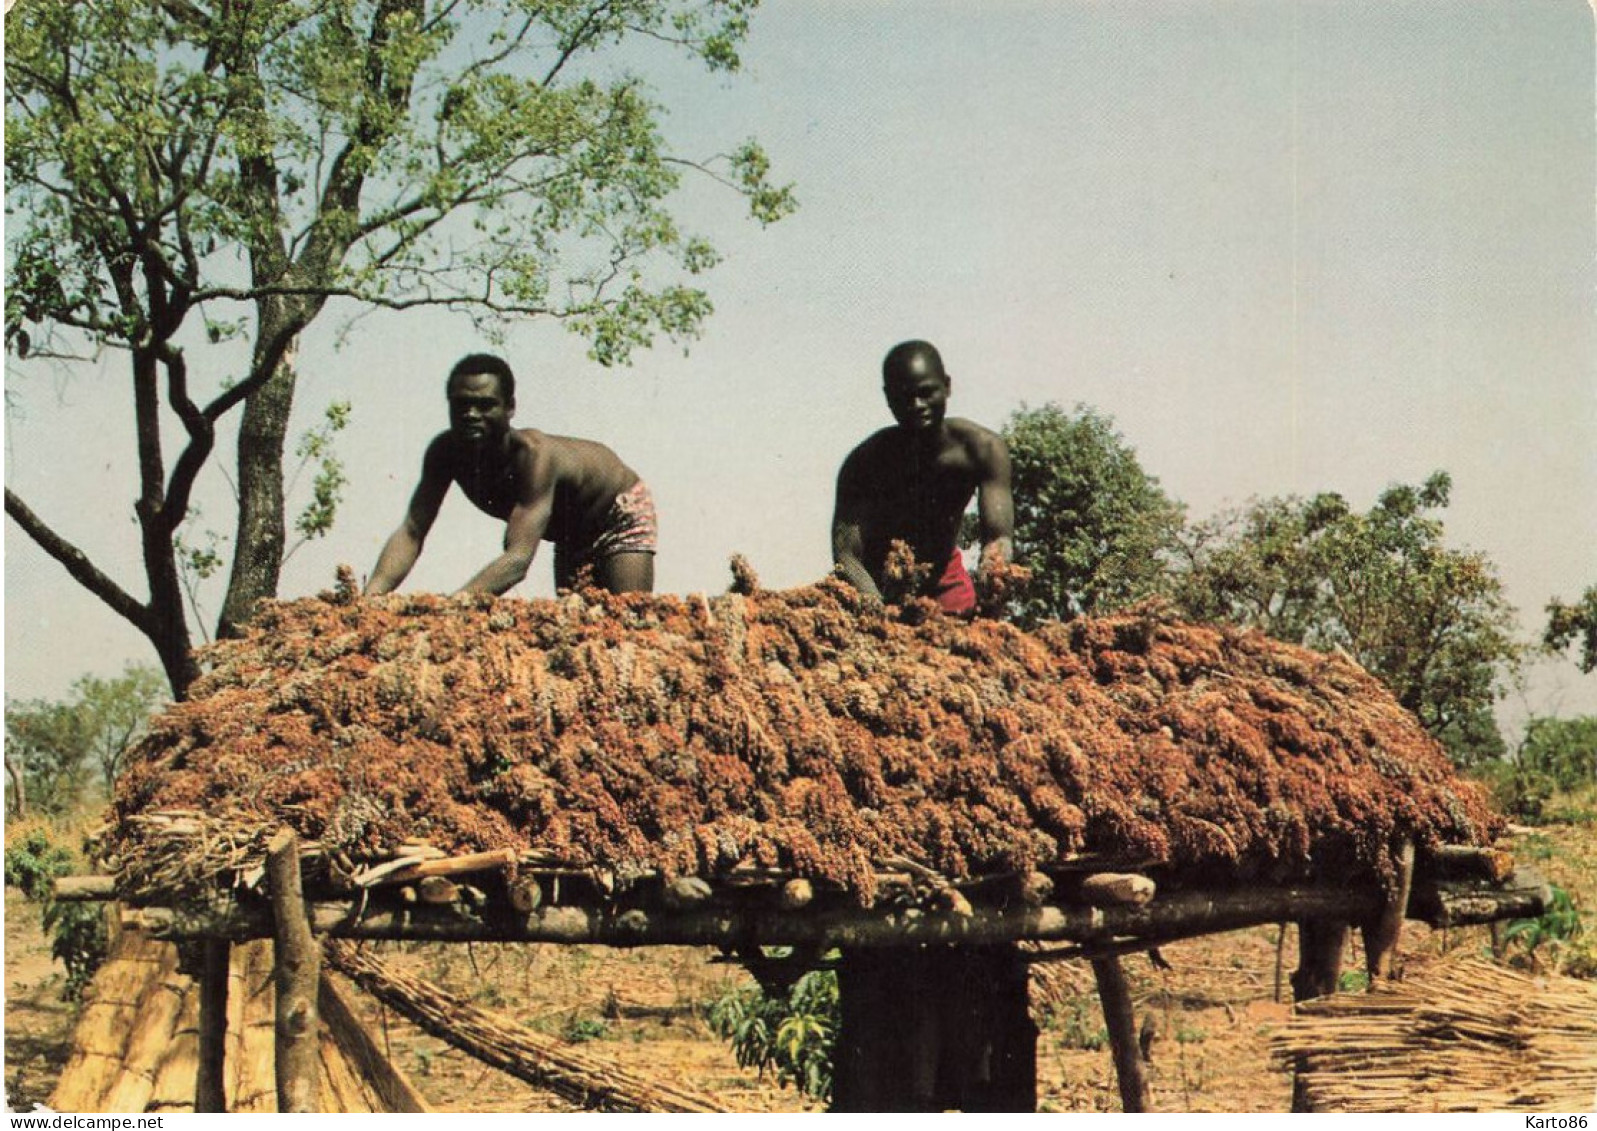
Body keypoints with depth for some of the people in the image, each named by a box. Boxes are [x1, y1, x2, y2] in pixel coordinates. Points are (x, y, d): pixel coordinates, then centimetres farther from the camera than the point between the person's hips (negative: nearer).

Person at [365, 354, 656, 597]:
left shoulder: (533, 453, -42)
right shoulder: (445, 452, -24)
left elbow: (518, 559, -50)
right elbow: (411, 532, -28)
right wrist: (370, 596, -47)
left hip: (621, 512, -6)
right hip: (571, 535, 6)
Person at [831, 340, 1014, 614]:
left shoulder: (982, 449, -21)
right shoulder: (865, 463, -26)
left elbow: (999, 537, -26)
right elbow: (846, 557, -31)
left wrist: (989, 575, -49)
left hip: (944, 578, 2)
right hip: (879, 587, -2)